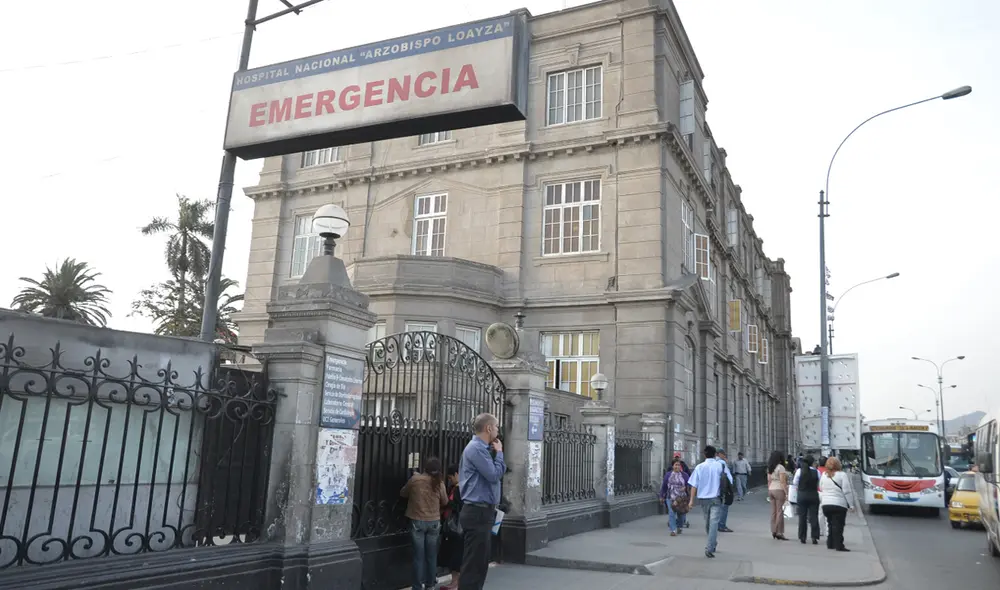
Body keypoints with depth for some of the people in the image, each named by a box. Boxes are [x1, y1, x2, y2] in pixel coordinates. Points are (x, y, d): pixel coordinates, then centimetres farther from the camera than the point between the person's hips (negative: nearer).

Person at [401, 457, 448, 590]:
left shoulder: (415, 479, -9)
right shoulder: (439, 482, -5)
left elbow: (403, 493, 8)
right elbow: (445, 502, 9)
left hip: (417, 522, -2)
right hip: (434, 522, 2)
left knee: (419, 556, 2)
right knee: (431, 556, 12)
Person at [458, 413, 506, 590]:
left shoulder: (482, 448, 16)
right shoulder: (476, 448, -15)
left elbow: (496, 473, 18)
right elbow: (494, 475, -17)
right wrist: (499, 453, -7)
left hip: (481, 512, 10)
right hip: (477, 513, -10)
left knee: (480, 561, 16)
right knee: (474, 563, -6)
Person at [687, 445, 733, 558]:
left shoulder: (699, 467, 0)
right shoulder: (721, 465, -1)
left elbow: (694, 485, -4)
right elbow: (729, 481, 0)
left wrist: (692, 500, -3)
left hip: (704, 498, 2)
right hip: (716, 498, -2)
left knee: (707, 522, 18)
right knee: (714, 523, -5)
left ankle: (713, 544, 34)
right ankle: (709, 548, -15)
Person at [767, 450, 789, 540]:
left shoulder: (769, 468, 11)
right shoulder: (780, 467, -10)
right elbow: (783, 482, -15)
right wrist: (786, 493, -14)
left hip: (771, 490, 7)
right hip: (779, 490, -7)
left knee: (773, 512, 10)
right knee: (780, 512, -4)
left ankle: (773, 531, 13)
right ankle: (779, 533, -4)